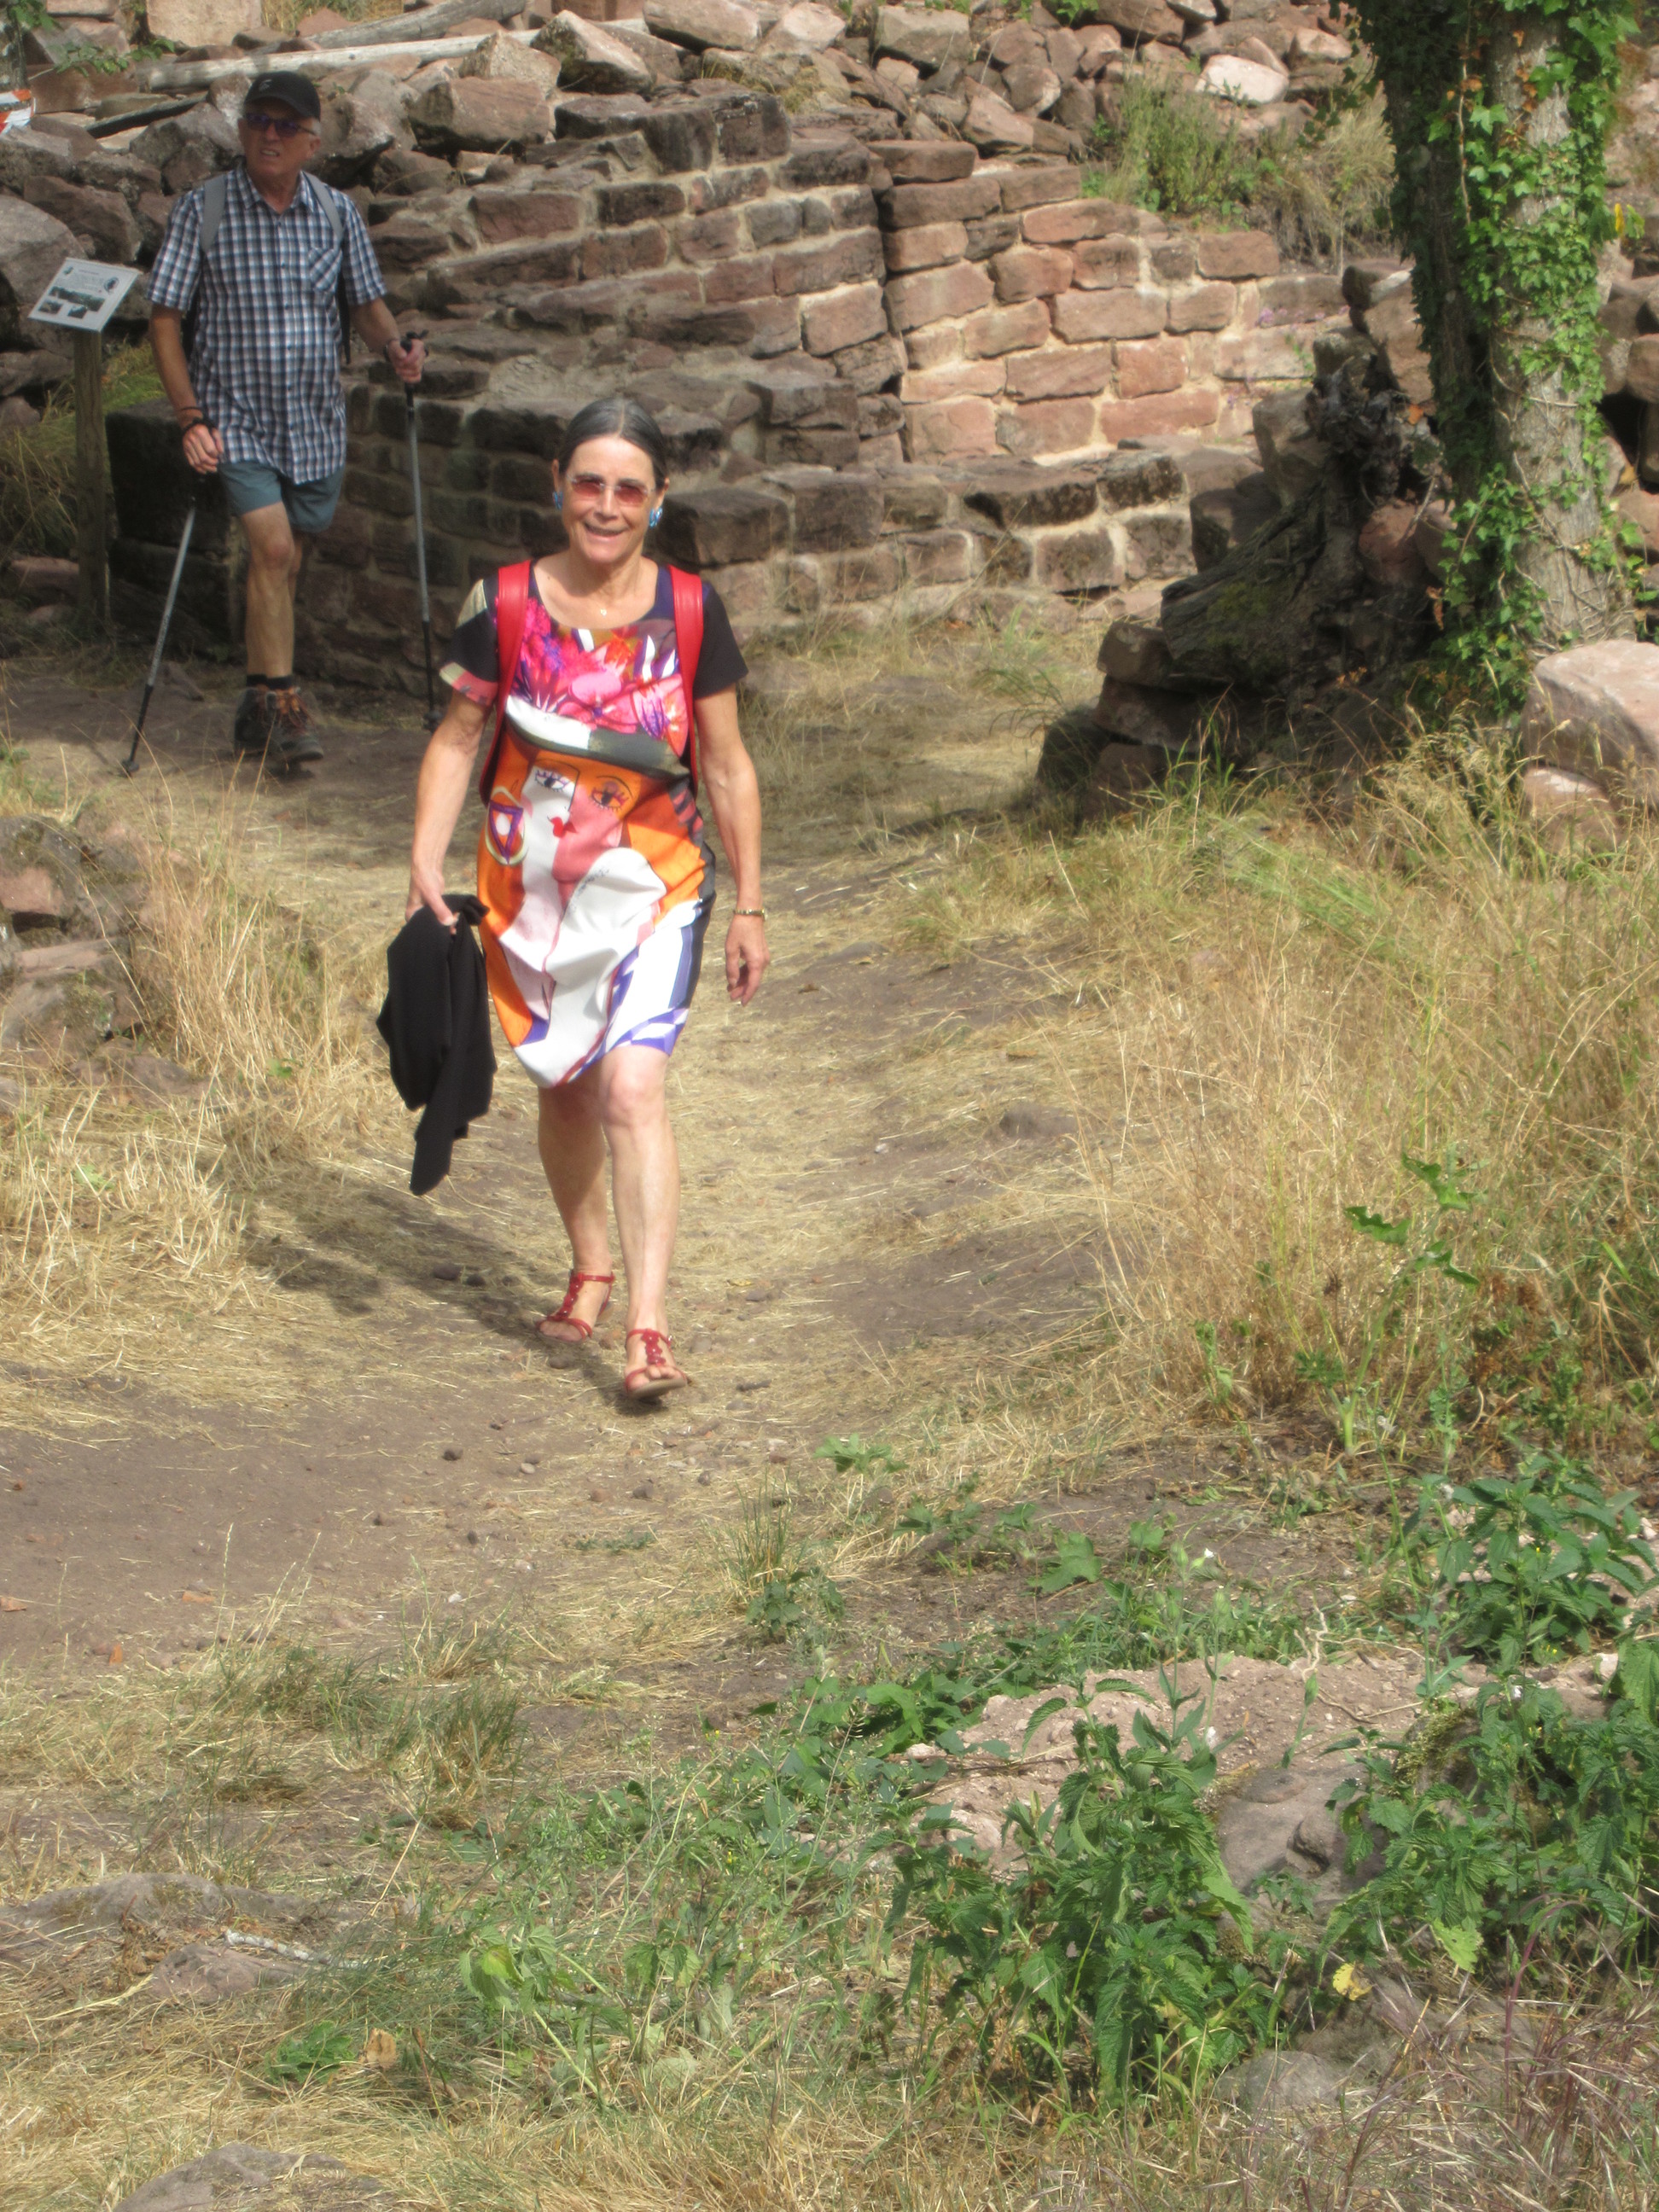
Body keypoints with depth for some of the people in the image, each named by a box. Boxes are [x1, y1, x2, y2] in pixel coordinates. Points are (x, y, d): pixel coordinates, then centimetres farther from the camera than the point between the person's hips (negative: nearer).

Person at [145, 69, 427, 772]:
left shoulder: (336, 212, 3)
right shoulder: (203, 209, -6)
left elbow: (367, 305, 14)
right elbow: (164, 317, -4)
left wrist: (395, 346, -9)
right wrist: (190, 417, -13)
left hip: (316, 423, 3)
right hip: (236, 418, -3)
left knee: (285, 564, 10)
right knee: (271, 547, -19)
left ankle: (258, 712, 24)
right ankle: (281, 705, -17)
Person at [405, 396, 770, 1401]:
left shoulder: (690, 610, -4)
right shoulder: (506, 605, -4)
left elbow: (727, 767, 3)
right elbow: (457, 740, 5)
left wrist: (750, 907, 5)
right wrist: (426, 864, -6)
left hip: (653, 885, -2)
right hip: (532, 889, 2)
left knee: (634, 1086, -18)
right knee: (565, 1088, 16)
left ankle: (650, 1325, -19)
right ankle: (591, 1267, 40)